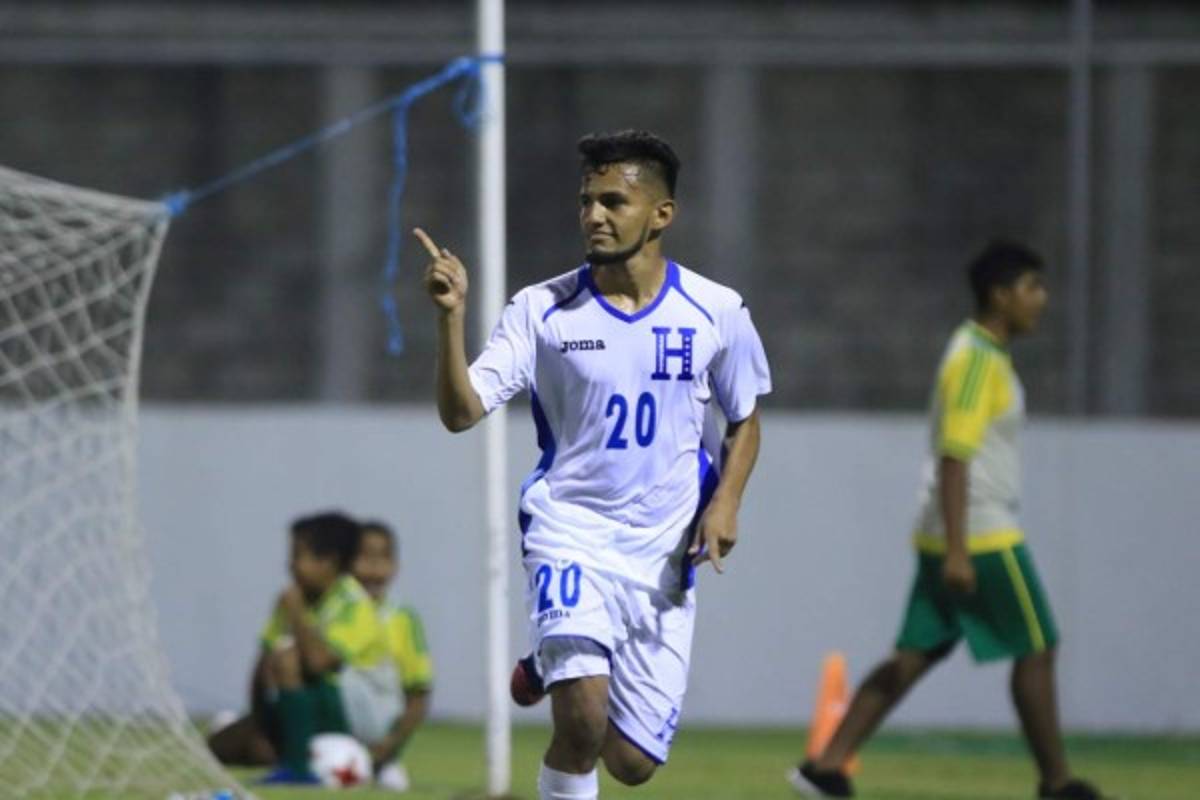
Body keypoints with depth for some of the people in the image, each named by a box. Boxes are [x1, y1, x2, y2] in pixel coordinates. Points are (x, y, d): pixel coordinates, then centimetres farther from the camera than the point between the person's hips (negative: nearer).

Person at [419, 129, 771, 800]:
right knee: (583, 719, -25)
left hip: (664, 552, 2)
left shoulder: (716, 311, 0)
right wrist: (451, 317, -25)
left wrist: (725, 502, -3)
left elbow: (745, 419, 14)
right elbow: (461, 412, -11)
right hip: (571, 534, -2)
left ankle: (555, 670, 38)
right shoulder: (542, 310, -4)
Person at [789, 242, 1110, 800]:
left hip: (958, 537, 10)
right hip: (980, 538, -10)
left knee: (914, 657, 6)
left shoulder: (980, 352, 16)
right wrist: (957, 552, -24)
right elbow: (954, 457, -21)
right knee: (1036, 651, 1)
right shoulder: (978, 360, -15)